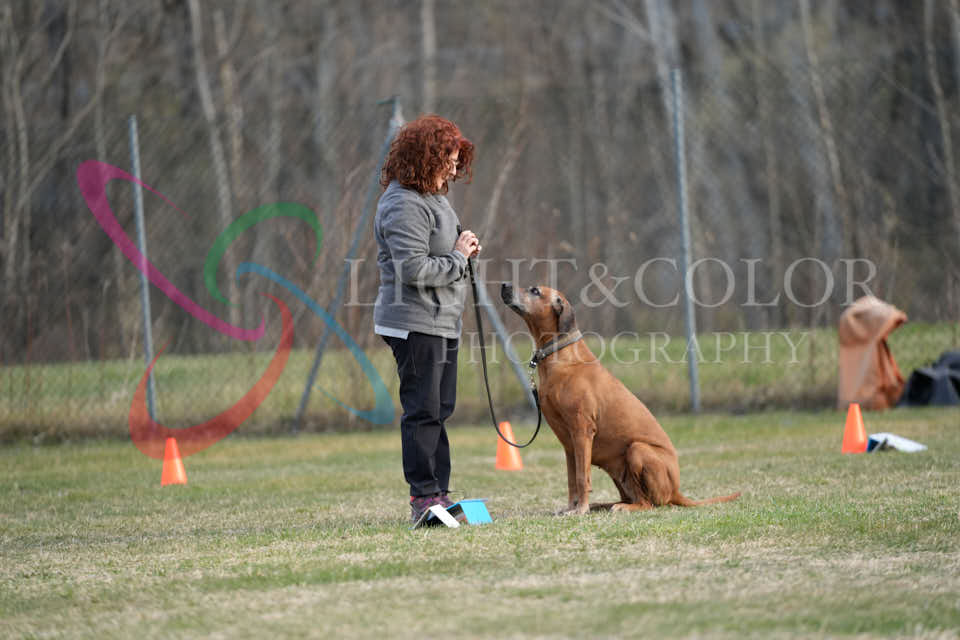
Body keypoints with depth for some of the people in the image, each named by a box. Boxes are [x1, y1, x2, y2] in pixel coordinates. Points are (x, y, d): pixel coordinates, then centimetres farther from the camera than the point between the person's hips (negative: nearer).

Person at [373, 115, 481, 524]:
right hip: (414, 324, -10)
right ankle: (424, 496, -6)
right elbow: (414, 270, -24)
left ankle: (437, 493, 16)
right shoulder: (403, 206, -17)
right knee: (423, 410, -8)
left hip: (440, 321, 11)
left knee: (439, 409, 11)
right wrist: (458, 257, -12)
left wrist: (462, 250, 8)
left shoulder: (432, 197, 16)